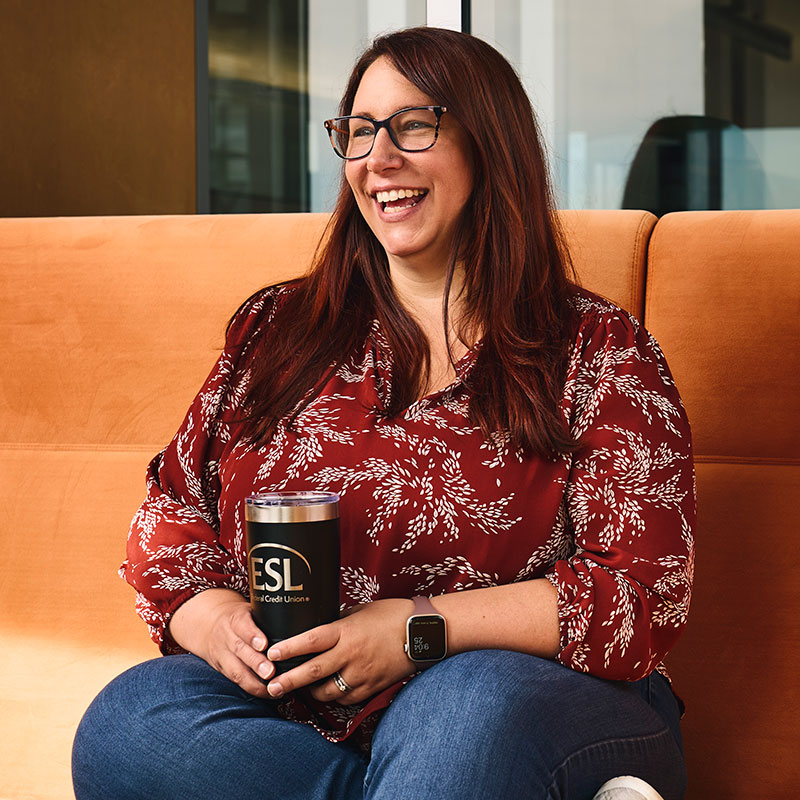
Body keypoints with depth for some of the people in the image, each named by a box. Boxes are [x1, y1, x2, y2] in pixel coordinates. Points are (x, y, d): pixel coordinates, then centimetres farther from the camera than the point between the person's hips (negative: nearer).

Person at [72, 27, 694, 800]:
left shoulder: (598, 350, 4)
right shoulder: (274, 328, 16)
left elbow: (644, 592, -6)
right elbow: (173, 507, 18)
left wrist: (415, 628, -16)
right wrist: (208, 614, -6)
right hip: (286, 710, 5)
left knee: (475, 702, -41)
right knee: (125, 724, -28)